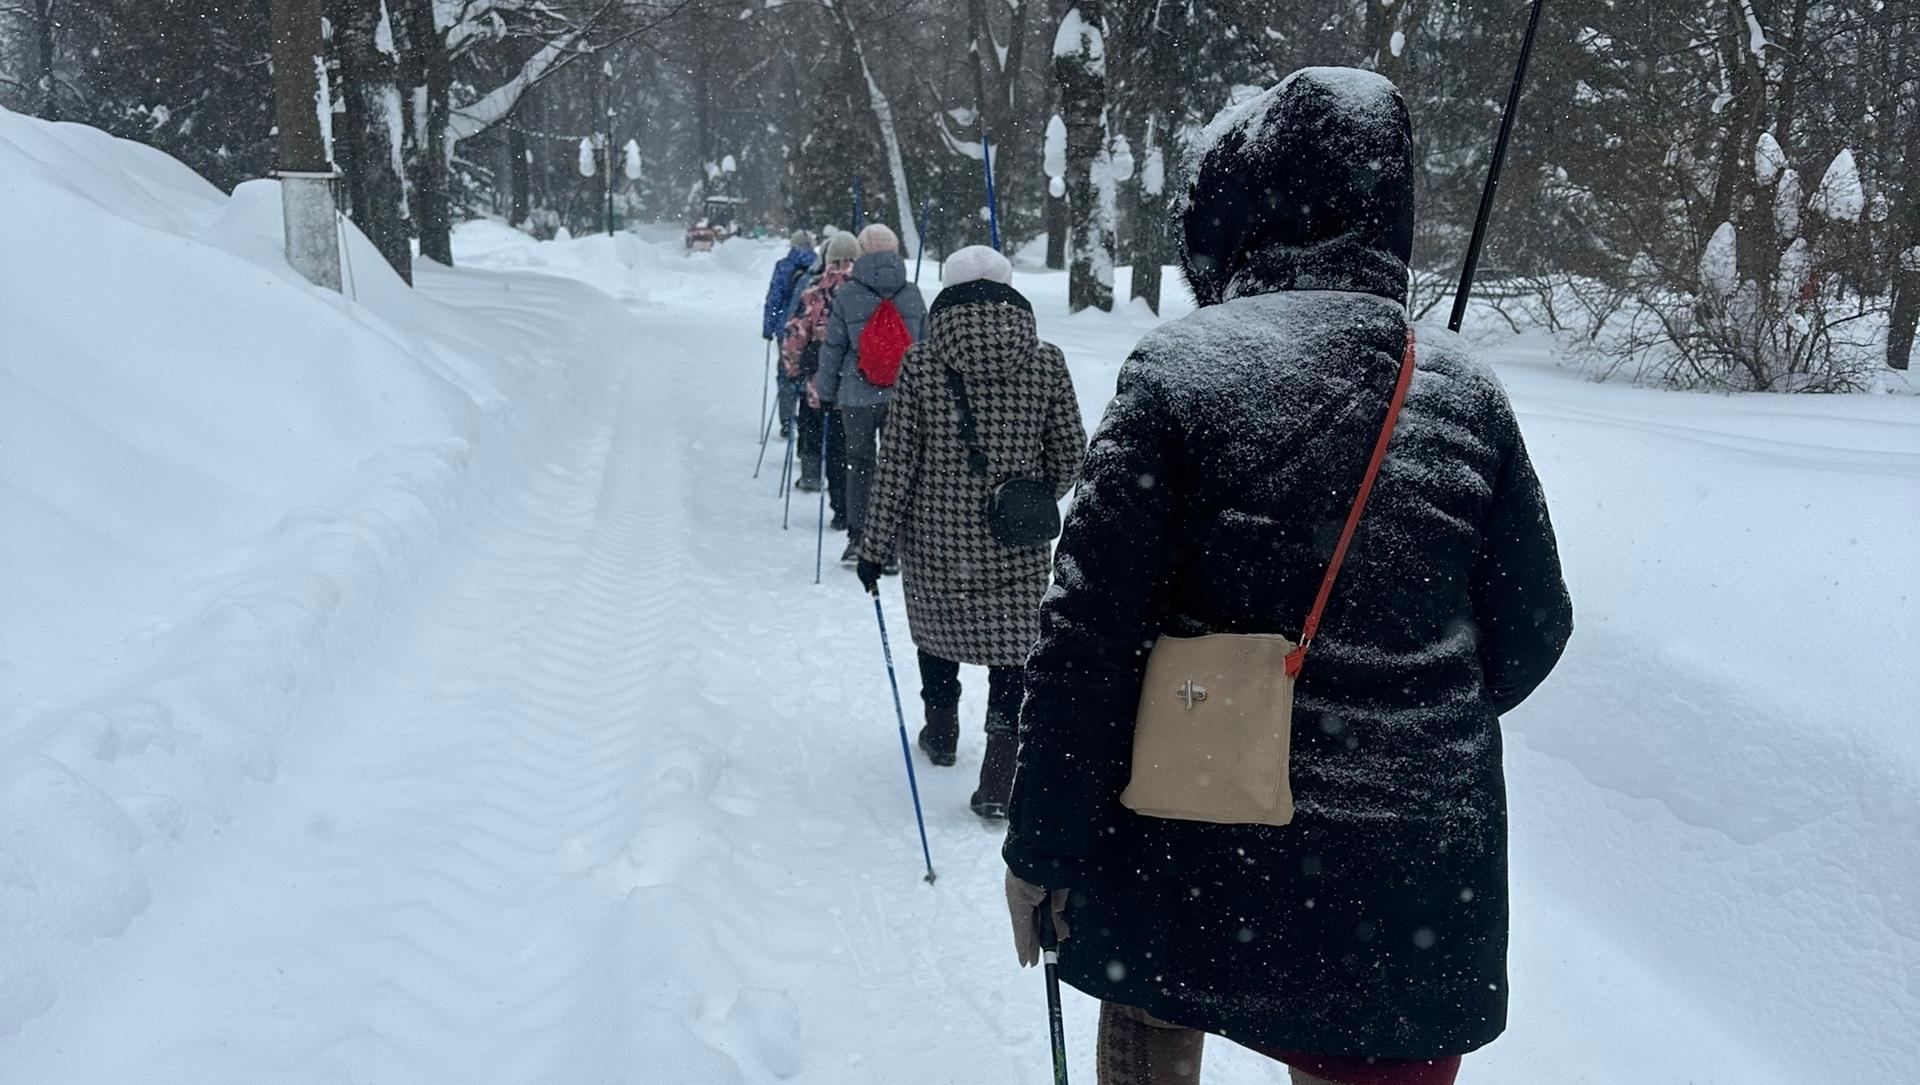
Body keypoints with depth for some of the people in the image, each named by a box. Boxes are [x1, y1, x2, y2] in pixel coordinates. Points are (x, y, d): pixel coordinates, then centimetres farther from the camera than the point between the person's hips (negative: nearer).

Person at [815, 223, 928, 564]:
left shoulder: (847, 295, -5)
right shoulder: (913, 295, 3)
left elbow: (832, 347, -1)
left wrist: (827, 392, 8)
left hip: (858, 395, -1)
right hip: (904, 396, 1)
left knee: (859, 463, 12)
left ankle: (857, 540, 13)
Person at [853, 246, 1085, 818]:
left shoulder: (919, 363, -8)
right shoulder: (1046, 362, -5)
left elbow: (896, 461, -7)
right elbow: (1069, 453, 2)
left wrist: (875, 545, 0)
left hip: (937, 537, 0)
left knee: (937, 626, 22)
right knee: (1011, 644, 6)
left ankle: (941, 732, 41)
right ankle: (999, 776, 0)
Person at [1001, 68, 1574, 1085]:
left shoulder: (1180, 364, -10)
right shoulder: (1465, 389, -1)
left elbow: (1085, 634, -13)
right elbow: (1530, 629, 7)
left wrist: (1042, 847, -4)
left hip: (1195, 857, -1)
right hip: (1414, 881, 2)